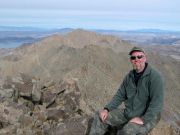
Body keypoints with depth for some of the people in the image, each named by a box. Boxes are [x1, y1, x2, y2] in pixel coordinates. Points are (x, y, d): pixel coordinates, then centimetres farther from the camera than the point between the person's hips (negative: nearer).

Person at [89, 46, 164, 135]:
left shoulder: (154, 76, -16)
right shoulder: (130, 76, 6)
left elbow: (157, 103, -22)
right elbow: (120, 95, 9)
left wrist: (143, 119, -27)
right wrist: (107, 109, -3)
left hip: (148, 116, -6)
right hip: (128, 113, 7)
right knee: (100, 117, -3)